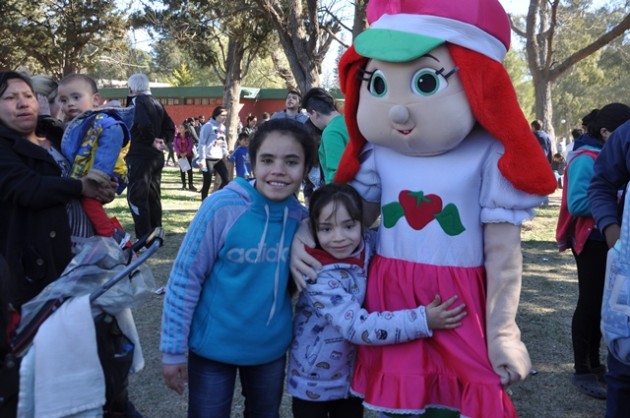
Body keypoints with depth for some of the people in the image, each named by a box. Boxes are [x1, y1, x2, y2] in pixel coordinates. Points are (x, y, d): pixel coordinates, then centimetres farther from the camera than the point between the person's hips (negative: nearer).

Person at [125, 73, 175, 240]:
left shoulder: (136, 101, -11)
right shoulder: (156, 103, 14)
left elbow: (144, 124, -28)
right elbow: (170, 127, 14)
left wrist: (152, 141, -14)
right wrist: (163, 141, 3)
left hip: (140, 156, -8)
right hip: (156, 156, 8)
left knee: (136, 196, -5)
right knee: (153, 196, 14)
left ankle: (145, 238, -7)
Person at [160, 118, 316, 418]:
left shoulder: (301, 217, -8)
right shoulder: (222, 207, -21)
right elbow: (185, 278, -14)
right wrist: (173, 348, -10)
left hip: (271, 348, 4)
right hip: (214, 347, -4)